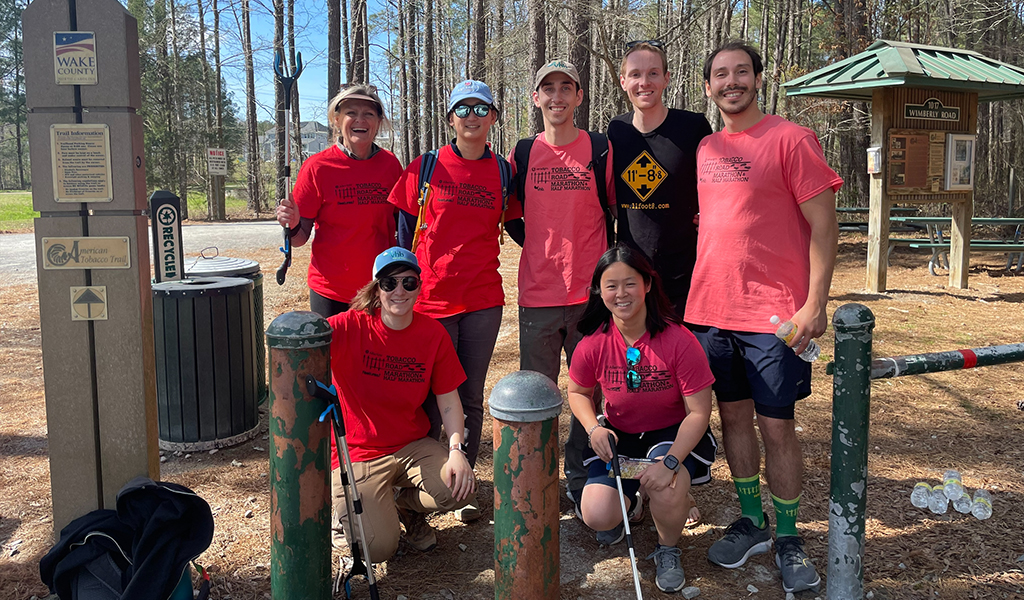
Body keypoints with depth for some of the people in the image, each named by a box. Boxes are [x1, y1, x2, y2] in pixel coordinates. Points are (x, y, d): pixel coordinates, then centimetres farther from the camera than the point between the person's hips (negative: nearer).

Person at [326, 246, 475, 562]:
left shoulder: (433, 333, -4)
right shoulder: (351, 326, -14)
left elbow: (449, 399, 0)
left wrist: (456, 449, -15)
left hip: (413, 446, 3)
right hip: (359, 453, -3)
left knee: (459, 490, -25)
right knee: (378, 549, -19)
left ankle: (404, 502, 11)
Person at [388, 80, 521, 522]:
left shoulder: (502, 171, 5)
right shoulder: (426, 167, 0)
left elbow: (516, 225, 17)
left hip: (483, 300, 2)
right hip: (431, 299, -2)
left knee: (471, 397, 10)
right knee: (431, 396, 5)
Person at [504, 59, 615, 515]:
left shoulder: (602, 150, 1)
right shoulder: (523, 153, 6)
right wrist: (546, 250, 8)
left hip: (591, 293, -1)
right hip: (537, 294, 1)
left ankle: (580, 478, 22)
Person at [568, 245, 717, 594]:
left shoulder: (677, 340, -22)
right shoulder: (594, 343, -13)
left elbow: (699, 411, -18)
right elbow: (578, 392, 6)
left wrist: (670, 461, -31)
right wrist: (594, 429, -16)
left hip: (674, 434, -2)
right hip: (617, 437, 3)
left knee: (667, 487, -35)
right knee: (597, 518, -16)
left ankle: (668, 550, 2)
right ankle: (627, 500, 25)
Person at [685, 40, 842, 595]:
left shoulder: (790, 139, -6)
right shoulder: (701, 150, 11)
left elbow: (823, 224, -9)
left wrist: (815, 303, -15)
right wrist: (689, 295, 14)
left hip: (775, 313, -5)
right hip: (710, 309, 5)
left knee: (777, 425, 1)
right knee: (733, 415, 12)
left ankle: (787, 538, 17)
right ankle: (751, 523, 27)